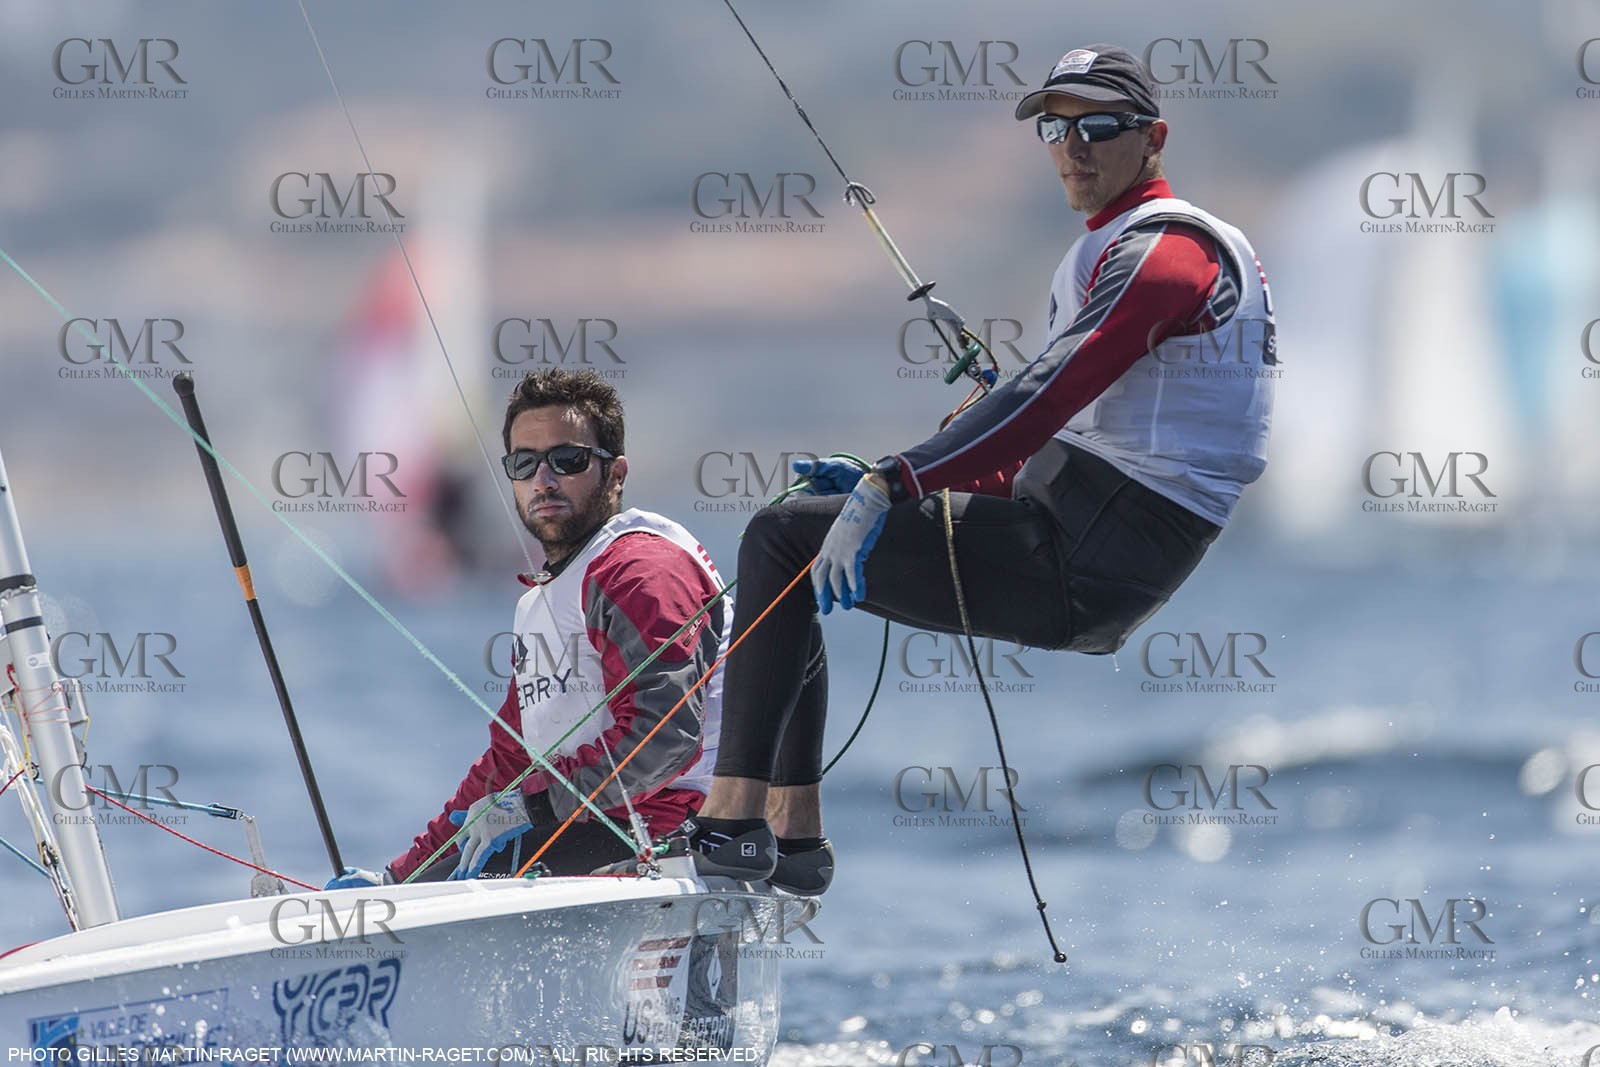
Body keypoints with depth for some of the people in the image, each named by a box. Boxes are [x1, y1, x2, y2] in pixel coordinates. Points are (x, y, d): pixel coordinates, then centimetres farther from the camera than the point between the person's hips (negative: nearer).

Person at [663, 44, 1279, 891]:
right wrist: (895, 485, 13)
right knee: (796, 547, 17)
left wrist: (894, 484, -30)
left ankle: (735, 816, -17)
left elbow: (1047, 397, -24)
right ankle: (793, 829, 10)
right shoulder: (1113, 252, 23)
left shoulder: (1161, 248, -10)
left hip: (1085, 562, -10)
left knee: (783, 540, -11)